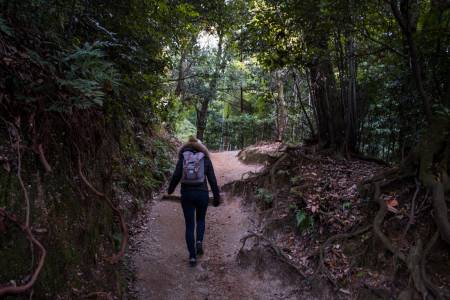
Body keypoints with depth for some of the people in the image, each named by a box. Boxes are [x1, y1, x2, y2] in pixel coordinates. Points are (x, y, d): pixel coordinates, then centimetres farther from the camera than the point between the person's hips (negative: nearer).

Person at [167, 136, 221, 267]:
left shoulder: (182, 158, 2)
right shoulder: (206, 159, 2)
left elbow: (176, 176, -6)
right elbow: (212, 180, -1)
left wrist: (170, 190, 11)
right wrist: (217, 197, 6)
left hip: (186, 194, 0)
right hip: (202, 194, 0)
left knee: (189, 225, 10)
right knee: (200, 220, 26)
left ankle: (192, 257, 10)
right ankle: (199, 242, 4)